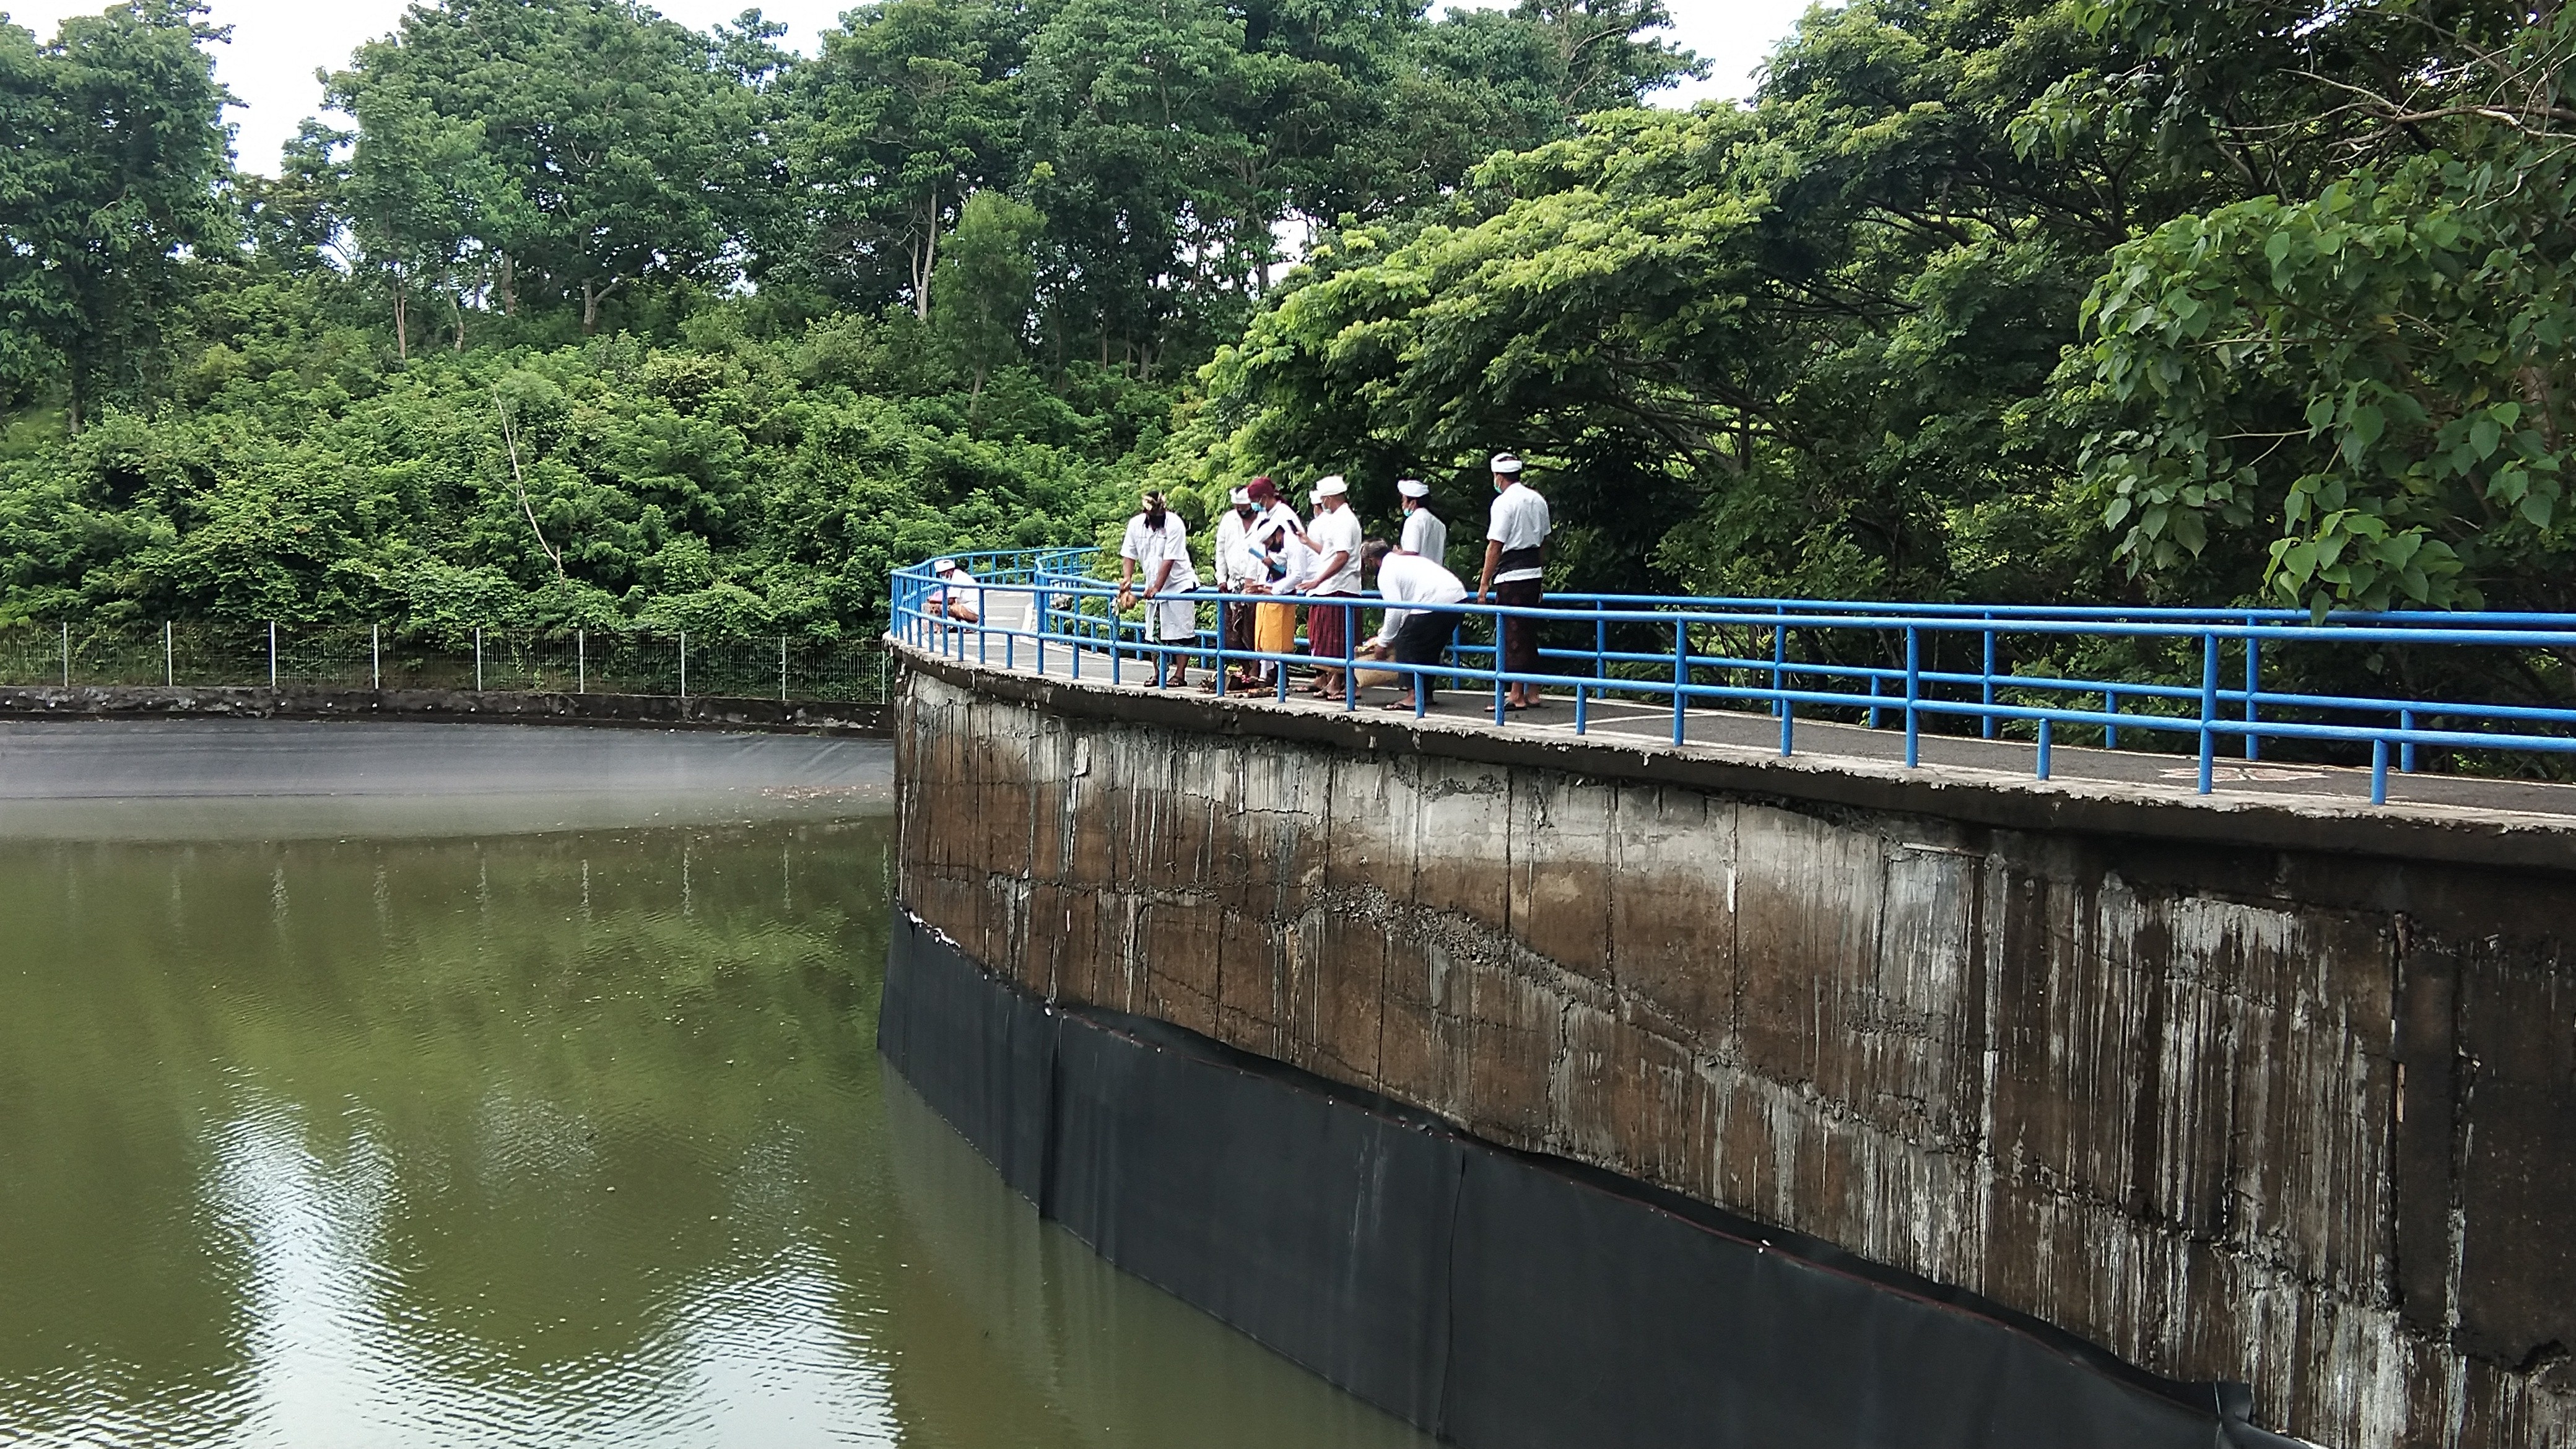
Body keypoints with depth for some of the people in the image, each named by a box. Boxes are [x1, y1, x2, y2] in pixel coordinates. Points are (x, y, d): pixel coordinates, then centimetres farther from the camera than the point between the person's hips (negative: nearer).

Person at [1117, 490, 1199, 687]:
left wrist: (1156, 588, -26)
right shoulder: (1136, 524, -3)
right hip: (1153, 587, 5)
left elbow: (1169, 560, -22)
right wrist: (1127, 579, -14)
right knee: (1154, 633, 7)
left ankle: (1180, 674, -4)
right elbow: (1129, 555, 2)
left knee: (1180, 632, -7)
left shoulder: (1174, 524, -18)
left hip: (1178, 584, -5)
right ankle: (1158, 674, 16)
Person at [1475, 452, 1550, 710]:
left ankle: (1516, 695, -2)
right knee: (1529, 633, 14)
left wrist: (1484, 583, -11)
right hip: (1534, 573, 8)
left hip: (1511, 576, -8)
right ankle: (1532, 692, 18)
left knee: (1512, 634, -4)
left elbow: (1495, 545, -14)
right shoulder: (1538, 500, 13)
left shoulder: (1504, 502, -11)